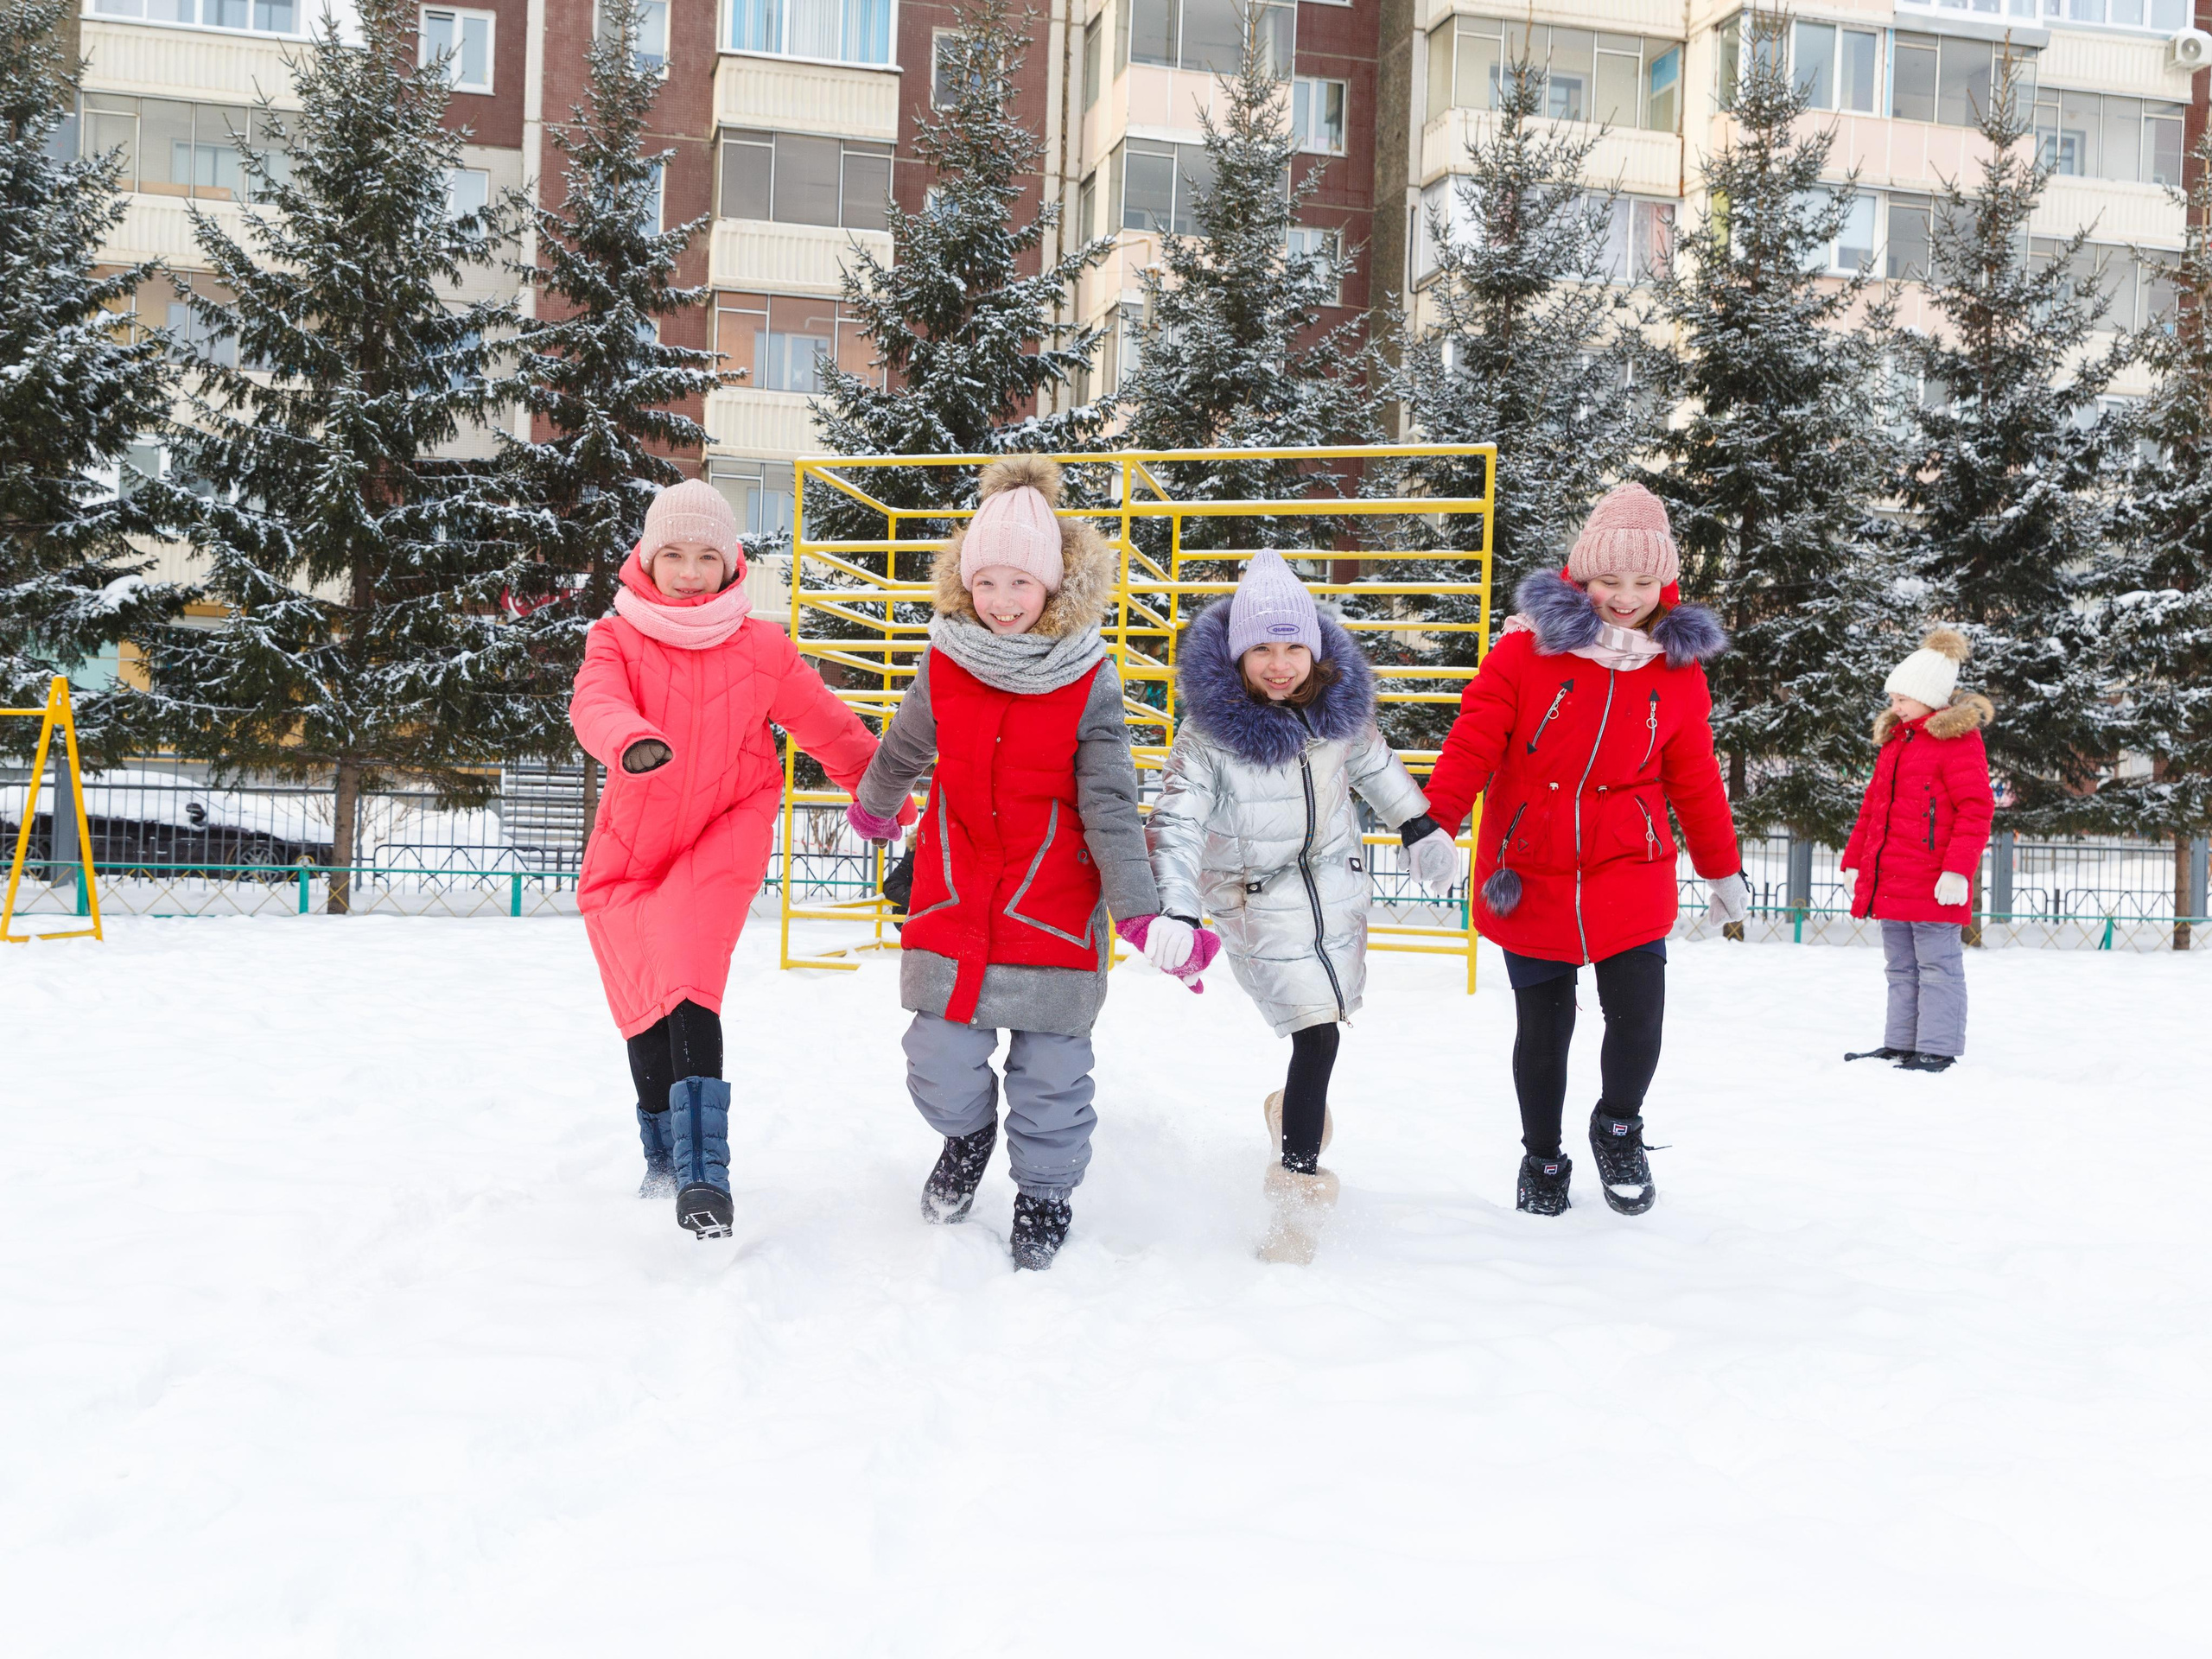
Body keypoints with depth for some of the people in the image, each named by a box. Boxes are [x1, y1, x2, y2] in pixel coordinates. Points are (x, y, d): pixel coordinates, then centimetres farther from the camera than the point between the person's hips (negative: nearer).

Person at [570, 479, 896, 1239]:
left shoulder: (761, 649, 0)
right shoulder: (617, 639, -3)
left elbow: (829, 725, 7)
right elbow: (594, 703, -24)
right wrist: (632, 741, -47)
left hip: (724, 839, -2)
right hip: (630, 852, 2)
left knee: (686, 976, -25)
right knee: (649, 1007, 6)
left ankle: (704, 1173, -31)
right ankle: (664, 1157, 32)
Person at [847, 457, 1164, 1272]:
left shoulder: (1089, 681, -10)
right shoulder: (943, 663, -4)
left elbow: (1109, 804, -8)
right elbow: (903, 751, 16)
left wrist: (1142, 911, -14)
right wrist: (873, 806, 33)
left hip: (1054, 899, -1)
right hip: (953, 890, 2)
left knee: (1051, 1066, 5)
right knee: (940, 1064, -1)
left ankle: (1045, 1191, 29)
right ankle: (968, 1131, 34)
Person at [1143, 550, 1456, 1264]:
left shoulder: (1338, 702, -5)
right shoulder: (1210, 727, -18)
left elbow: (1373, 763, 14)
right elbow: (1177, 821, -19)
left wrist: (1420, 828, 21)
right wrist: (1173, 910, -29)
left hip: (1335, 880, 5)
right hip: (1256, 896, -5)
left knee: (1325, 1012, 15)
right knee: (1315, 1025, -15)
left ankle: (1297, 1110, 44)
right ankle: (1299, 1181, -5)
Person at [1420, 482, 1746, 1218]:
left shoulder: (1678, 667, 3)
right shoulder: (1527, 645, -7)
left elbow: (1694, 778, 12)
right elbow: (1473, 740, -10)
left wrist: (1724, 867, 17)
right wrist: (1435, 822, -21)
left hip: (1629, 877, 1)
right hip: (1528, 877, -1)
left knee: (1639, 1015, -8)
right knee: (1542, 1028, 8)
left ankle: (1619, 1128, 24)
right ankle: (1541, 1157, 30)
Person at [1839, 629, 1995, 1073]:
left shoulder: (1956, 738, -9)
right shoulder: (1895, 737, 16)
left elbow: (1976, 808, -15)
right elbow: (1873, 803, 23)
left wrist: (1958, 869, -22)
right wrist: (1855, 859, 19)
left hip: (1932, 883, -9)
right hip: (1890, 879, 9)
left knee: (1936, 964, -3)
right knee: (1900, 967, 13)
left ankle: (1936, 1049, 1)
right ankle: (1900, 1043, 20)